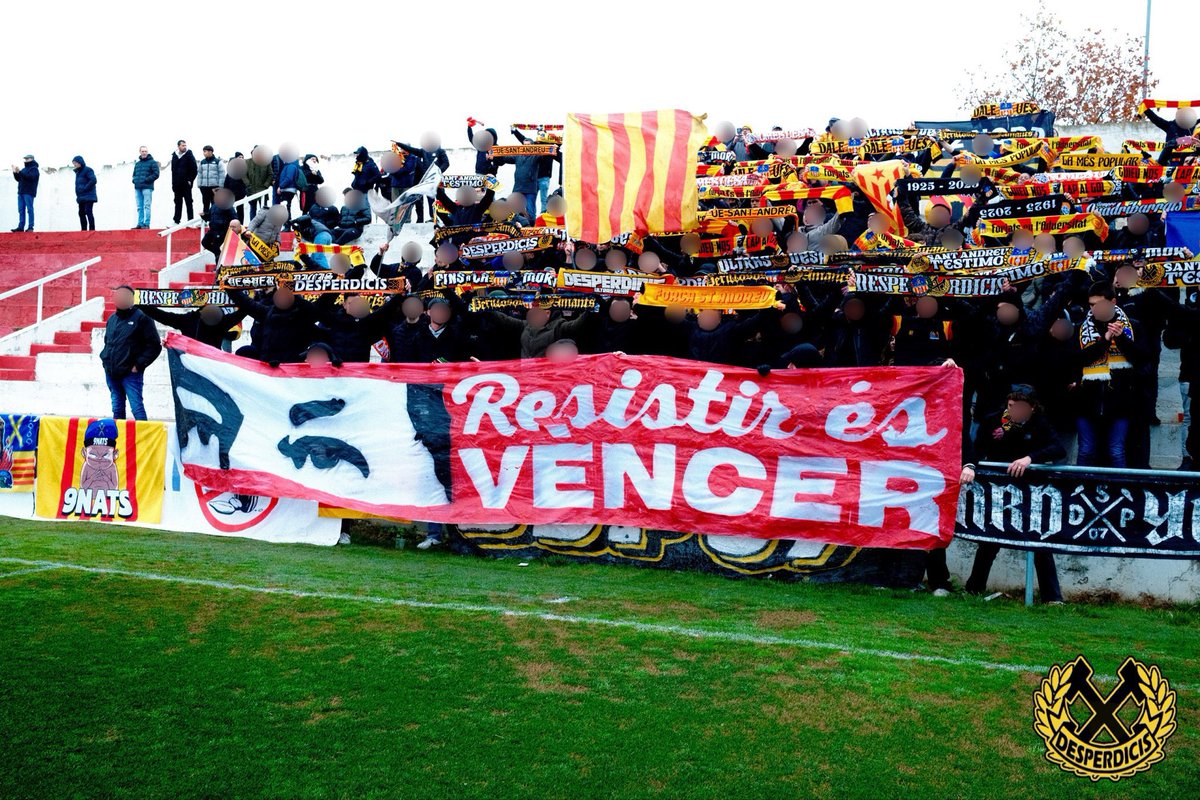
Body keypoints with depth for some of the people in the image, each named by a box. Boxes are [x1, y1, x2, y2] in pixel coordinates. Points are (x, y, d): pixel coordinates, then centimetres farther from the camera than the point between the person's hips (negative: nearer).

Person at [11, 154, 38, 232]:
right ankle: (21, 227, 4)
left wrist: (20, 172, -21)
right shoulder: (24, 169, 23)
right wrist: (15, 172, 7)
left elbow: (30, 177, -18)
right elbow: (18, 179, 22)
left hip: (29, 193, -8)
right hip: (21, 192, 8)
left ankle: (31, 227, -11)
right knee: (21, 210, 4)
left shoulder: (34, 169, -1)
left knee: (29, 209, -9)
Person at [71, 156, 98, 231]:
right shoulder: (78, 172, 20)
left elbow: (93, 180, -19)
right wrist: (78, 195, 14)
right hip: (81, 197, 9)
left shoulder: (87, 170, -7)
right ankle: (84, 230, 14)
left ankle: (92, 230, -16)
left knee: (88, 212, -15)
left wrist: (85, 189, -18)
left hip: (88, 196, -9)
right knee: (81, 213, 9)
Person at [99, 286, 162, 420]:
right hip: (111, 372, 7)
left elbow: (155, 346, -9)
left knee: (137, 408, -10)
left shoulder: (141, 318, -7)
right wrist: (105, 358, 13)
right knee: (117, 409, 13)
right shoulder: (112, 319, 13)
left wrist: (139, 365, -12)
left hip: (130, 373, -6)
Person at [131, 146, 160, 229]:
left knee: (147, 206, -9)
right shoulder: (137, 164, 20)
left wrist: (146, 180, -12)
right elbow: (134, 174, 28)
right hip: (137, 188, 6)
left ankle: (146, 224, -9)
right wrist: (134, 180, 6)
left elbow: (156, 174, -6)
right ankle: (140, 224, 8)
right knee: (139, 207, 6)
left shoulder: (152, 162, 2)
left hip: (147, 187, -6)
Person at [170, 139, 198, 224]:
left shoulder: (189, 155, -4)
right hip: (177, 184, 5)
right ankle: (176, 221, 15)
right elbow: (173, 170, 15)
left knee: (188, 203, -2)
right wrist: (173, 183, 10)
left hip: (186, 184, -5)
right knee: (178, 203, 10)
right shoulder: (174, 156, 10)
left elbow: (194, 169, -7)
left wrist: (190, 180, -11)